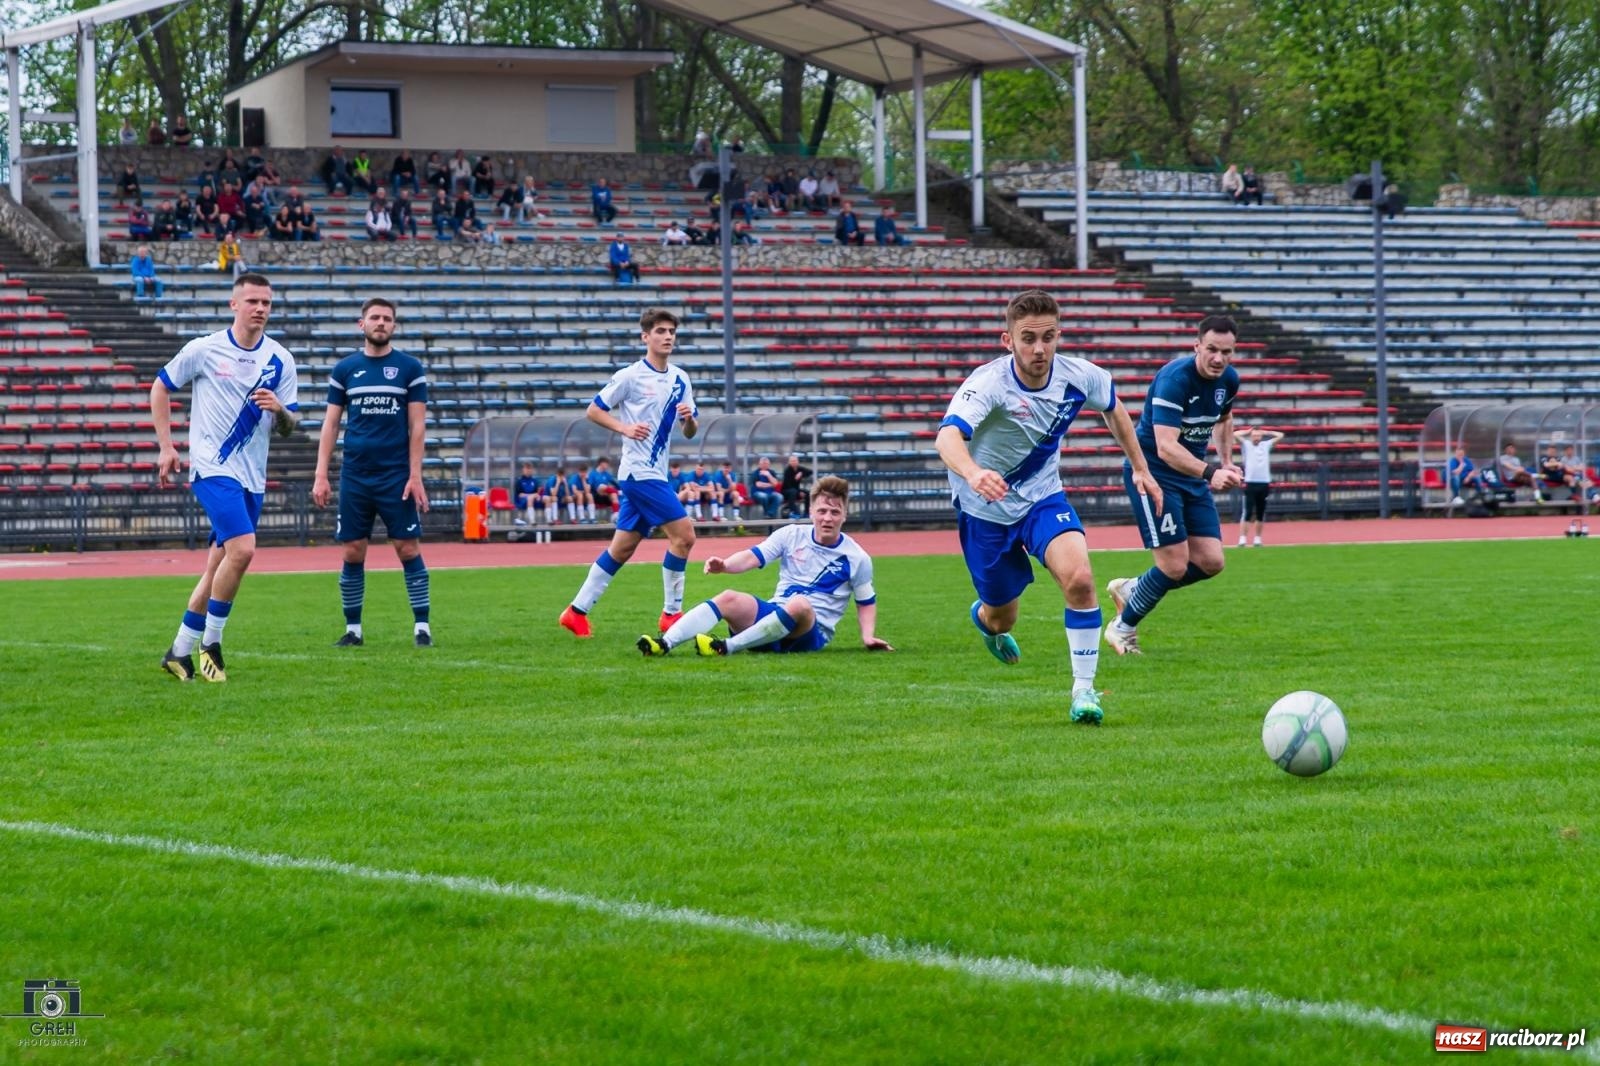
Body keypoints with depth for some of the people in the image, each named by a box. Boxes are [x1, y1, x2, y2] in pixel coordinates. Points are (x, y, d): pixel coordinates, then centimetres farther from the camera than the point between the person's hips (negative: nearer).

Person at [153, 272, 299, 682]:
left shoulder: (280, 360, 4)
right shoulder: (204, 349, -5)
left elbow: (289, 428, 7)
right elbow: (160, 389, 7)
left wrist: (280, 410, -17)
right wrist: (166, 447, 2)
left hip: (252, 476, 5)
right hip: (212, 468, -5)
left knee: (218, 567, 7)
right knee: (242, 549, -21)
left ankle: (180, 652, 18)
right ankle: (210, 642, -6)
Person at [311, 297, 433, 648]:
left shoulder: (410, 368, 3)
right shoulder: (344, 369, 8)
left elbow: (417, 425, 0)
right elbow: (331, 423, 8)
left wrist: (415, 476, -8)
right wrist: (321, 475, 0)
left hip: (396, 475, -2)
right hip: (355, 475, 2)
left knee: (408, 549, -4)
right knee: (353, 553, 3)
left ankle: (422, 626, 0)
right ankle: (353, 629, 11)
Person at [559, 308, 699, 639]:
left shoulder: (680, 380, 11)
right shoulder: (630, 376, -8)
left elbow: (690, 433, 14)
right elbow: (594, 410, -4)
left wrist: (689, 419, -9)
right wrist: (625, 428, -18)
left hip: (656, 474, 7)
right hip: (639, 471, -7)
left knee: (622, 547, 9)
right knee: (683, 534, -14)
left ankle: (577, 611, 16)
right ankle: (671, 613, -5)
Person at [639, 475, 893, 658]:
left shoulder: (857, 558, 2)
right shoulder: (791, 535, 6)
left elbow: (866, 603, 12)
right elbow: (753, 556, -5)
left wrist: (868, 636, -5)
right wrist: (724, 565, -26)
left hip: (811, 633, -3)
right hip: (773, 614, 3)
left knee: (800, 605, -39)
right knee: (729, 598, -25)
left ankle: (728, 647, -40)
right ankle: (665, 643, -43)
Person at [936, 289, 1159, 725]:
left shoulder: (1080, 377, -16)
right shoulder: (989, 383, -30)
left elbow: (1114, 410, 9)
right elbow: (947, 436, -49)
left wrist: (1140, 468, 12)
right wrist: (973, 473, -69)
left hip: (1043, 497, 2)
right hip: (985, 508, -2)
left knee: (1079, 578, -25)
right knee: (1001, 618, 12)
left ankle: (1084, 689, -10)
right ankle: (985, 617, 52)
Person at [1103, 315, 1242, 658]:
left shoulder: (1228, 379, -1)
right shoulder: (1174, 379, -26)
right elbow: (1165, 447, -35)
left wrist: (1226, 462, 13)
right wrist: (1210, 472, -48)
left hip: (1192, 474, 8)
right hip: (1152, 472, -8)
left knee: (1211, 563, 0)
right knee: (1175, 565, -12)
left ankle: (1130, 589, 22)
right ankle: (1123, 629, 11)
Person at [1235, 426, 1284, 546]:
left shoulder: (1266, 445, 15)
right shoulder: (1246, 445, 7)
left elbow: (1280, 435, 15)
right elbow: (1235, 434, -5)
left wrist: (1265, 432, 16)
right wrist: (1248, 431, 8)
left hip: (1264, 483, 3)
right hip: (1250, 483, -3)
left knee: (1260, 513, 7)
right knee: (1247, 513, -8)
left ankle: (1257, 538, 14)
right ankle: (1242, 538, -8)